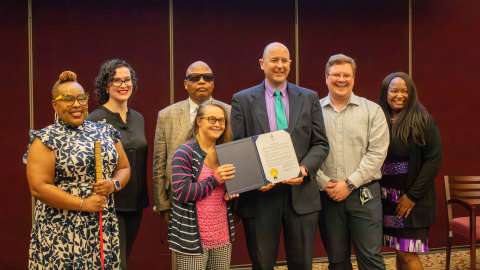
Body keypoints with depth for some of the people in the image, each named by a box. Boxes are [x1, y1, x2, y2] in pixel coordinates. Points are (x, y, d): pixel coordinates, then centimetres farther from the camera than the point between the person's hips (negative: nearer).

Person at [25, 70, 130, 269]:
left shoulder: (106, 131, 8)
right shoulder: (46, 139, -6)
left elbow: (124, 168, 14)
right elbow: (38, 187, -13)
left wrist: (114, 183, -8)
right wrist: (83, 204, -16)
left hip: (104, 227, 4)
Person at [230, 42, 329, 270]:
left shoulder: (309, 98, 8)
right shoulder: (242, 100, 3)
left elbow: (320, 144, 5)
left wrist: (305, 169, -13)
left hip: (301, 194, 2)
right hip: (259, 194, -1)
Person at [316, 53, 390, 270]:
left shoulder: (372, 110, 2)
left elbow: (376, 153, -5)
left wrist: (350, 184, -10)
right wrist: (324, 183, -9)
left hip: (363, 193, -1)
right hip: (327, 194, 1)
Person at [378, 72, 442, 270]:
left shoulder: (423, 121, -6)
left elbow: (434, 159, -8)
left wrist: (413, 195, -11)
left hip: (413, 198, -3)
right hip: (386, 198, 3)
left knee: (407, 254, -4)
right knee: (399, 251, 9)